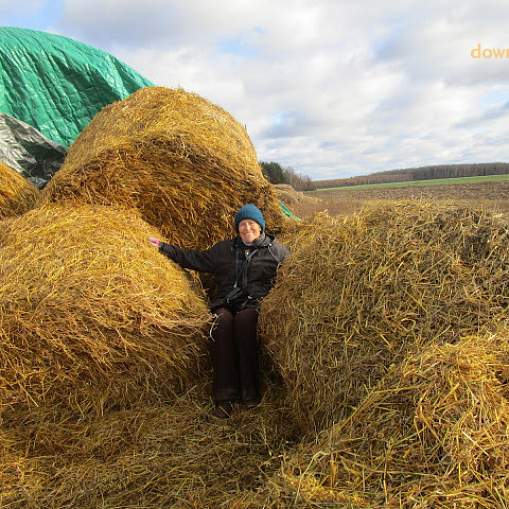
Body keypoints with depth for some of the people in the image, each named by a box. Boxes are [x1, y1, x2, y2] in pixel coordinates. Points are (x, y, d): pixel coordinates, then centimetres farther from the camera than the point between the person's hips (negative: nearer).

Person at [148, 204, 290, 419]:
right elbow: (195, 258, 24)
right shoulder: (224, 249, 24)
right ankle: (224, 395, -31)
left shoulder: (277, 250, 17)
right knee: (222, 321, -33)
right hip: (226, 302, 2)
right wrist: (163, 247, 19)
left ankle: (250, 390, -30)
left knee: (243, 319, -37)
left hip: (255, 304, -2)